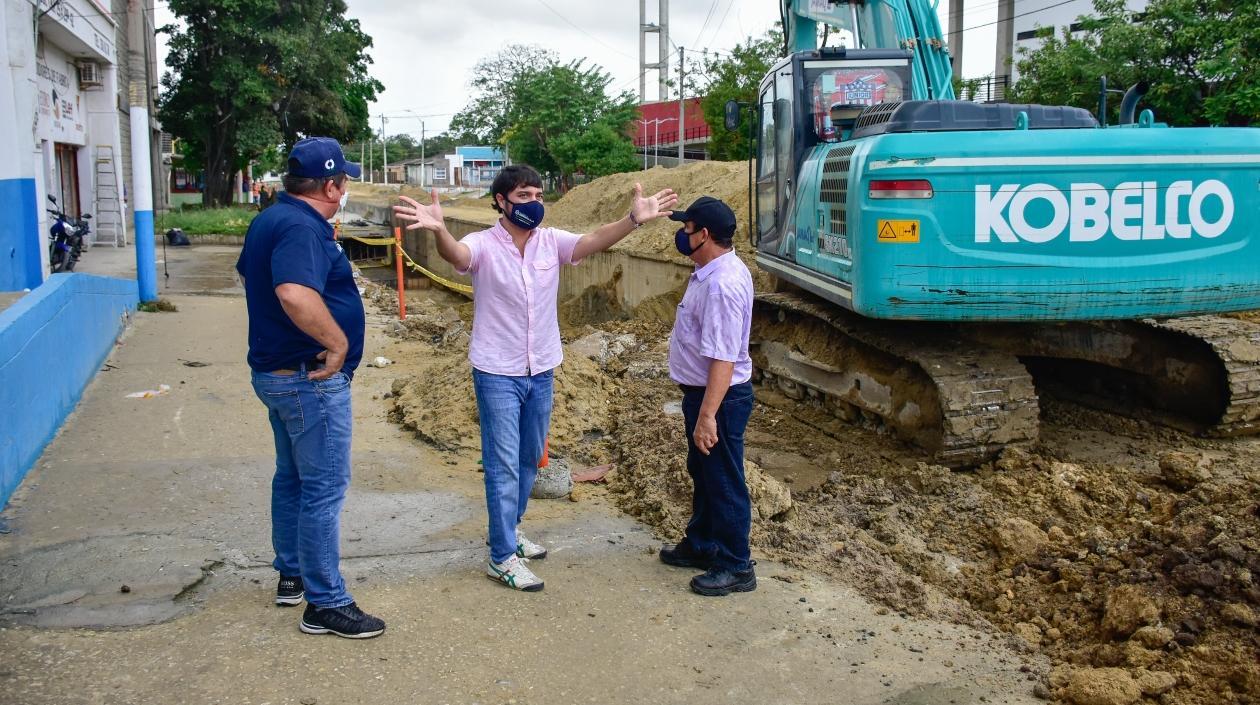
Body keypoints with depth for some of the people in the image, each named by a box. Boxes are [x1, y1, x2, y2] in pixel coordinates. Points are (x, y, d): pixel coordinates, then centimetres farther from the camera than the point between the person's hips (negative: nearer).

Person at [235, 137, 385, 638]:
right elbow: (294, 294, -40)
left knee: (291, 477, 21)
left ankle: (291, 575, 36)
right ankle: (326, 603, 5)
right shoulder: (302, 228, -22)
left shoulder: (271, 219, 11)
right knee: (324, 488, -3)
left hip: (277, 370, 11)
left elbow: (247, 272, 28)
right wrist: (338, 342, -27)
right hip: (312, 378, -11)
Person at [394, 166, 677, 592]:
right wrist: (438, 229, -59)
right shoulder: (484, 244, -14)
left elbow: (594, 242, -19)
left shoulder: (552, 242, -2)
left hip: (541, 372, 6)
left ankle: (509, 530, 39)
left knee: (529, 460, 19)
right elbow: (457, 255, -36)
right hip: (497, 374, -5)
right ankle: (502, 557, 8)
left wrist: (633, 219, -38)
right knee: (503, 465, -2)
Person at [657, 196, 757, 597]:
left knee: (723, 482, 3)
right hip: (702, 392, 11)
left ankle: (735, 567, 17)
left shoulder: (723, 285, -27)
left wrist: (707, 415, -30)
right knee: (702, 474, 23)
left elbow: (723, 359, -30)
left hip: (720, 397, -11)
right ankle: (701, 545, 40)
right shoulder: (712, 272, 7)